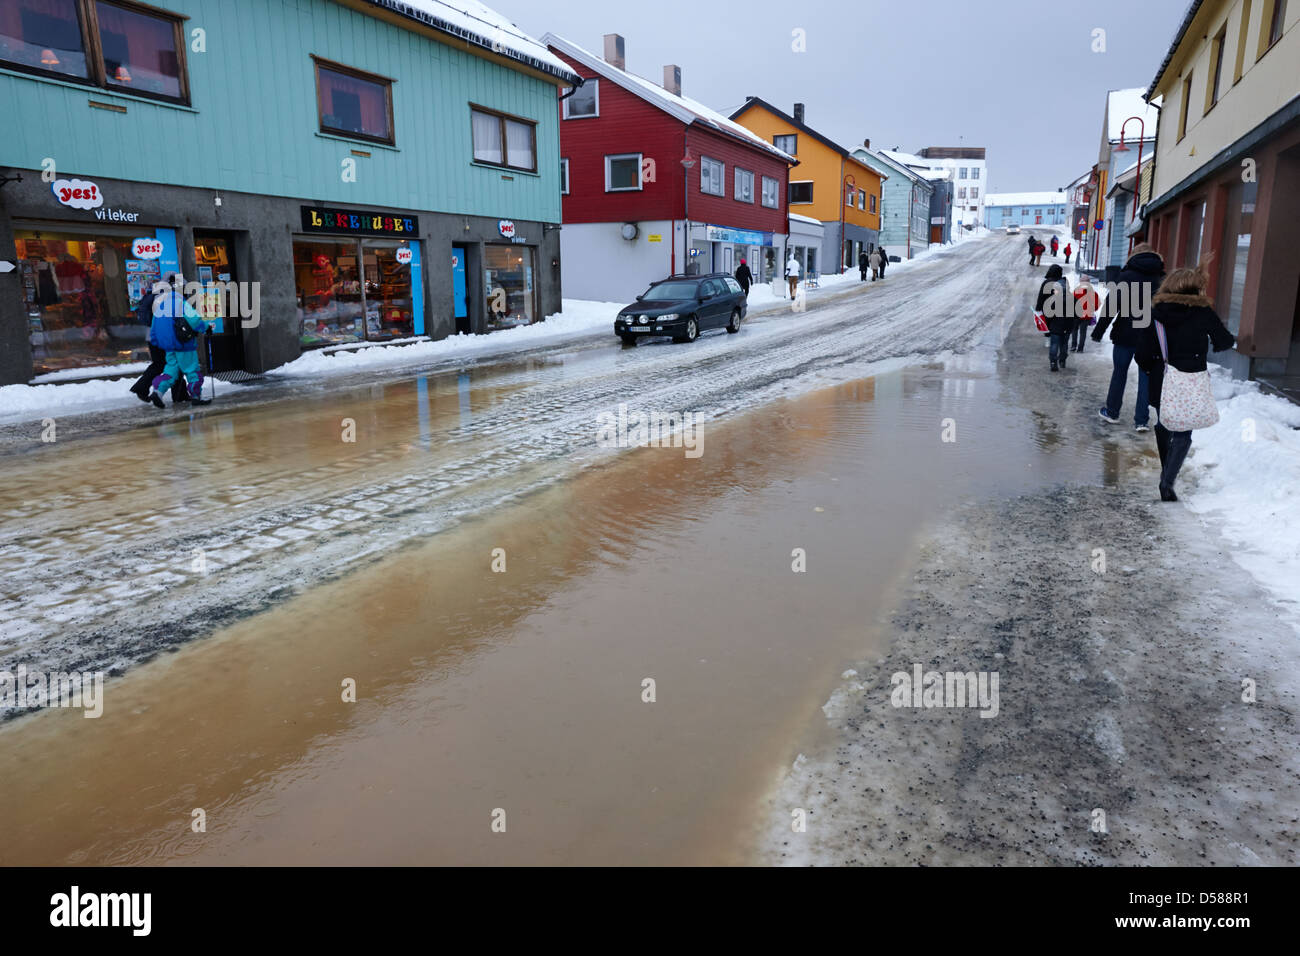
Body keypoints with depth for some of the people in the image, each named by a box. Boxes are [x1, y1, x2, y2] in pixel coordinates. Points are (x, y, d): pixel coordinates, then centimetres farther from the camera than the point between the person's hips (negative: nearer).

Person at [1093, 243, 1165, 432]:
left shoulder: (1126, 275, -4)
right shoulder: (1161, 278, 4)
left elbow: (1112, 305, -10)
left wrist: (1099, 331, -7)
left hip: (1126, 334, -2)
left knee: (1119, 373, 11)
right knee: (1146, 376, 6)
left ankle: (1112, 412, 20)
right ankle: (1141, 420, 5)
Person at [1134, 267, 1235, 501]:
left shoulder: (1155, 312, -4)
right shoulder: (1203, 312, -9)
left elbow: (1143, 353, -6)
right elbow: (1223, 341, 3)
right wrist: (1232, 339, 27)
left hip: (1161, 383, 3)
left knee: (1164, 428, 21)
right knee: (1183, 435, 2)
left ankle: (1167, 474, 34)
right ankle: (1167, 481, -13)